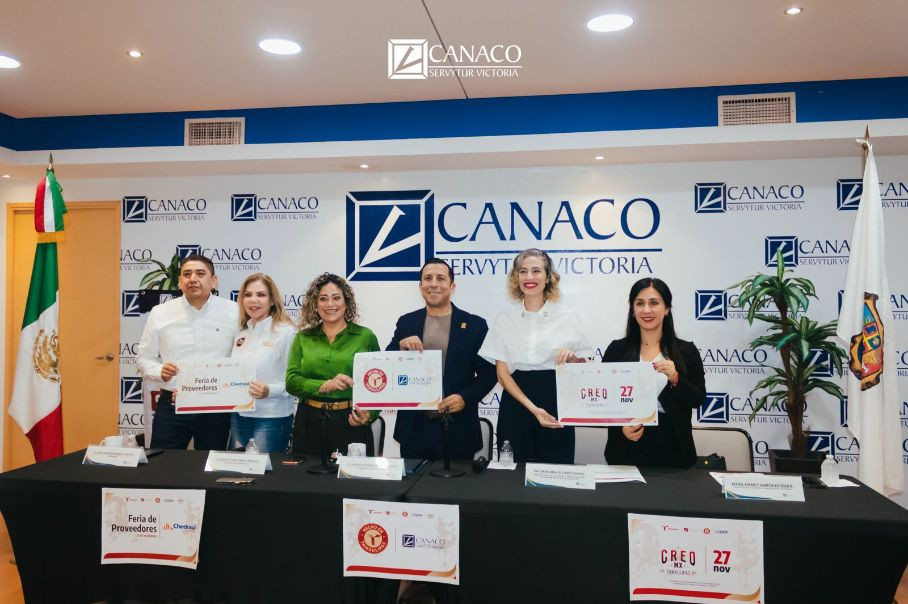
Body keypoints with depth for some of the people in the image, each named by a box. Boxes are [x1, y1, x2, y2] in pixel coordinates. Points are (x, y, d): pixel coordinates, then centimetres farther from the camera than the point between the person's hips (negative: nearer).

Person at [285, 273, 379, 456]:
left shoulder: (366, 336, 1)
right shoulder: (303, 338, 8)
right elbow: (291, 381, -1)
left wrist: (370, 414, -16)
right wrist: (326, 385, -17)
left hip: (351, 423, -2)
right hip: (309, 423, 2)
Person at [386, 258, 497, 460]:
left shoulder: (474, 325, 1)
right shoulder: (406, 323, 7)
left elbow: (488, 373, 2)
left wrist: (465, 398, -14)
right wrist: (401, 347, -12)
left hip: (457, 430, -1)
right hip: (414, 429, 2)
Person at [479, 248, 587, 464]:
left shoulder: (568, 317, 2)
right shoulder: (504, 318, 4)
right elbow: (502, 372, 0)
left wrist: (572, 359, -14)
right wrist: (532, 408, -12)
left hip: (556, 401, 0)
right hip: (516, 403, 1)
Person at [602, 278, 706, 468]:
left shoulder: (687, 351, 1)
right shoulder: (617, 349, 1)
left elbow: (698, 399, -2)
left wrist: (676, 379, -19)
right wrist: (621, 427, -14)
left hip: (671, 448, 0)